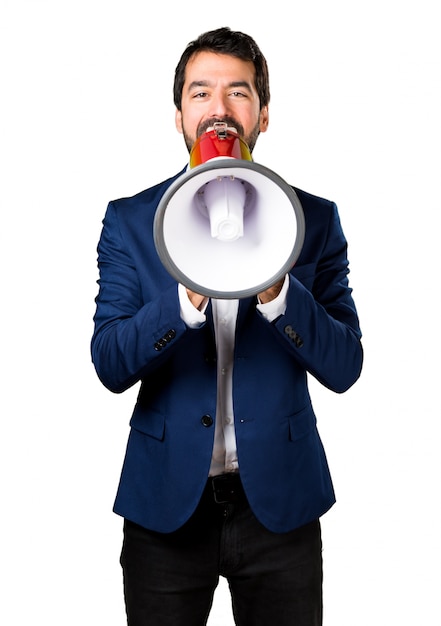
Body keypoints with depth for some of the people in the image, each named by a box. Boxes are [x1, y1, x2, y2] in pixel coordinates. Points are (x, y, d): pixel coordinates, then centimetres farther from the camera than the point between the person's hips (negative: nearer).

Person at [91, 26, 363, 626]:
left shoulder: (313, 218, -2)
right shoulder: (130, 220, -1)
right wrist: (188, 299, -27)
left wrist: (276, 291, -24)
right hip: (166, 500, 0)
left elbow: (344, 367, -7)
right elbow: (110, 364, -10)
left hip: (280, 501, 1)